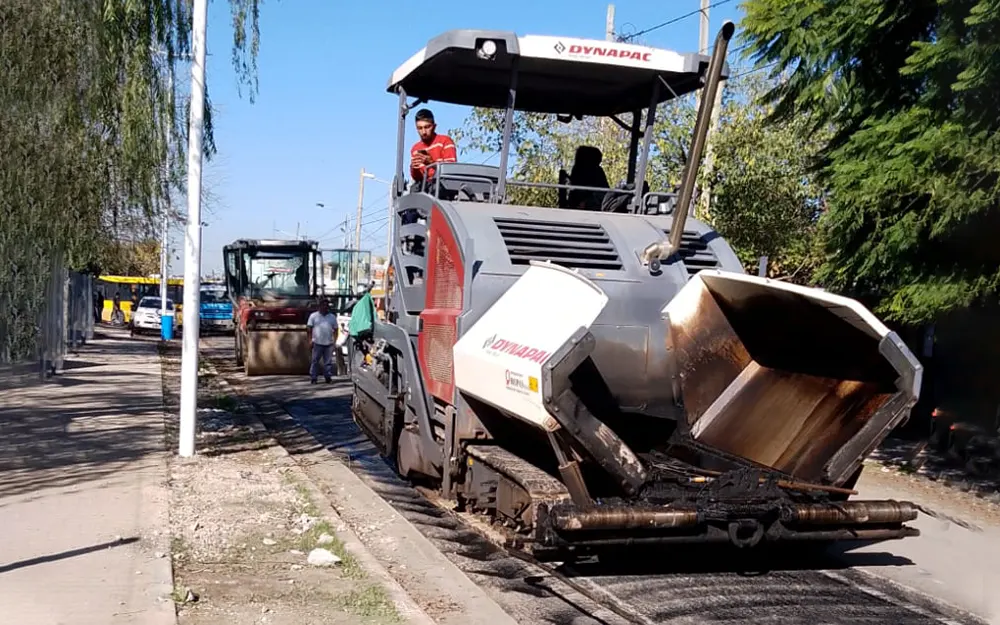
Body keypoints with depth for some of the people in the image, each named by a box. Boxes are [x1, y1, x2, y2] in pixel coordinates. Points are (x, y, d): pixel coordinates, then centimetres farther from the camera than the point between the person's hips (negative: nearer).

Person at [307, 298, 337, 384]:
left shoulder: (332, 317, 13)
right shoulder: (314, 316, 6)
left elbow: (335, 329, 14)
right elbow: (310, 328, 4)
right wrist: (310, 340, -4)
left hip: (329, 343, 2)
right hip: (317, 343, -2)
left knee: (328, 361, 4)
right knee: (315, 361, -1)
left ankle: (328, 376, 10)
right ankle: (313, 378, 2)